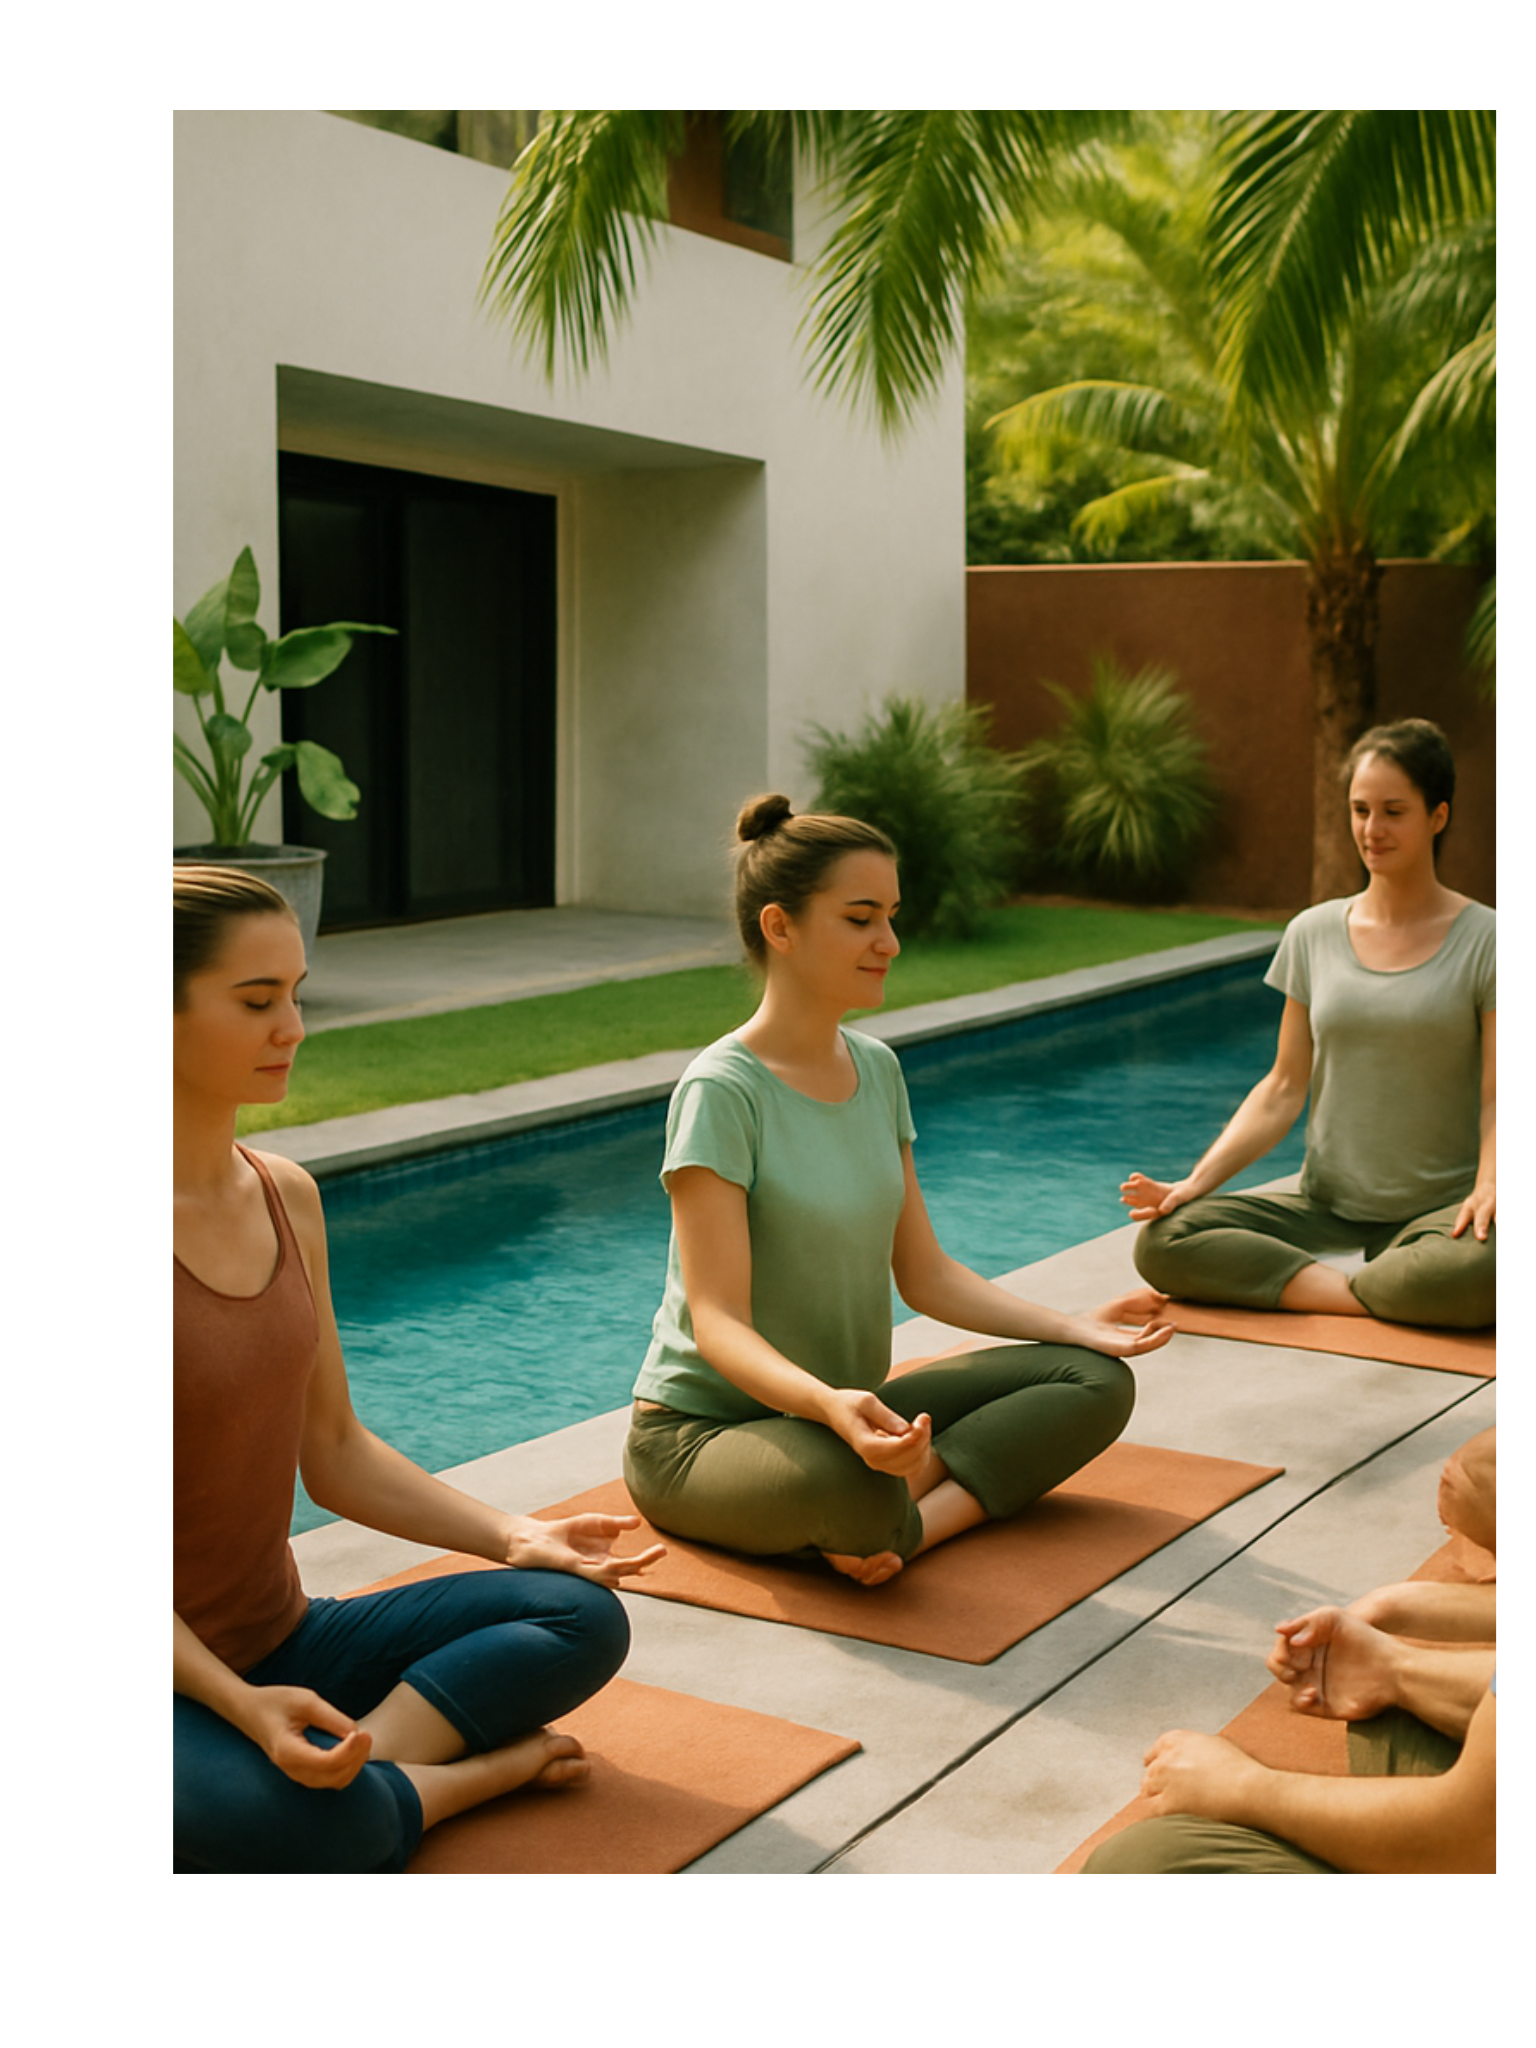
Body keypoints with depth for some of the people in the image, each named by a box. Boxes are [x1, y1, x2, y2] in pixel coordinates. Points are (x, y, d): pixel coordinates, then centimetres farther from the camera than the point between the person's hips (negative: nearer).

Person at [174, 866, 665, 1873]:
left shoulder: (288, 1196, 4)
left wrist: (511, 1534, -3)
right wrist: (241, 1706, -29)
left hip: (281, 1644, 8)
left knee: (582, 1614, -2)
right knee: (314, 1827, -36)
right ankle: (474, 1768, -5)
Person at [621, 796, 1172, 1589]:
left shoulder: (876, 1068, 7)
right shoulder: (722, 1092, -18)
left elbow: (923, 1272, 10)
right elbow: (719, 1322, -23)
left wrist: (1071, 1326, -1)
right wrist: (831, 1405, -41)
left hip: (849, 1410, 8)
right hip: (704, 1430, -8)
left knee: (1097, 1381, -5)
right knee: (848, 1484, -41)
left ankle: (909, 1523, -20)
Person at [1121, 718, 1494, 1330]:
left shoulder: (1483, 941, -2)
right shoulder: (1313, 934, 8)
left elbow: (1496, 1099, -6)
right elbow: (1284, 1088, 7)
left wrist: (1488, 1189, -27)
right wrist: (1198, 1180, -7)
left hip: (1439, 1205, -3)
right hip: (1326, 1204, 3)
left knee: (1481, 1273, -40)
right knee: (1161, 1242, -21)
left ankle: (1312, 1287, -15)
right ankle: (1374, 1296, -19)